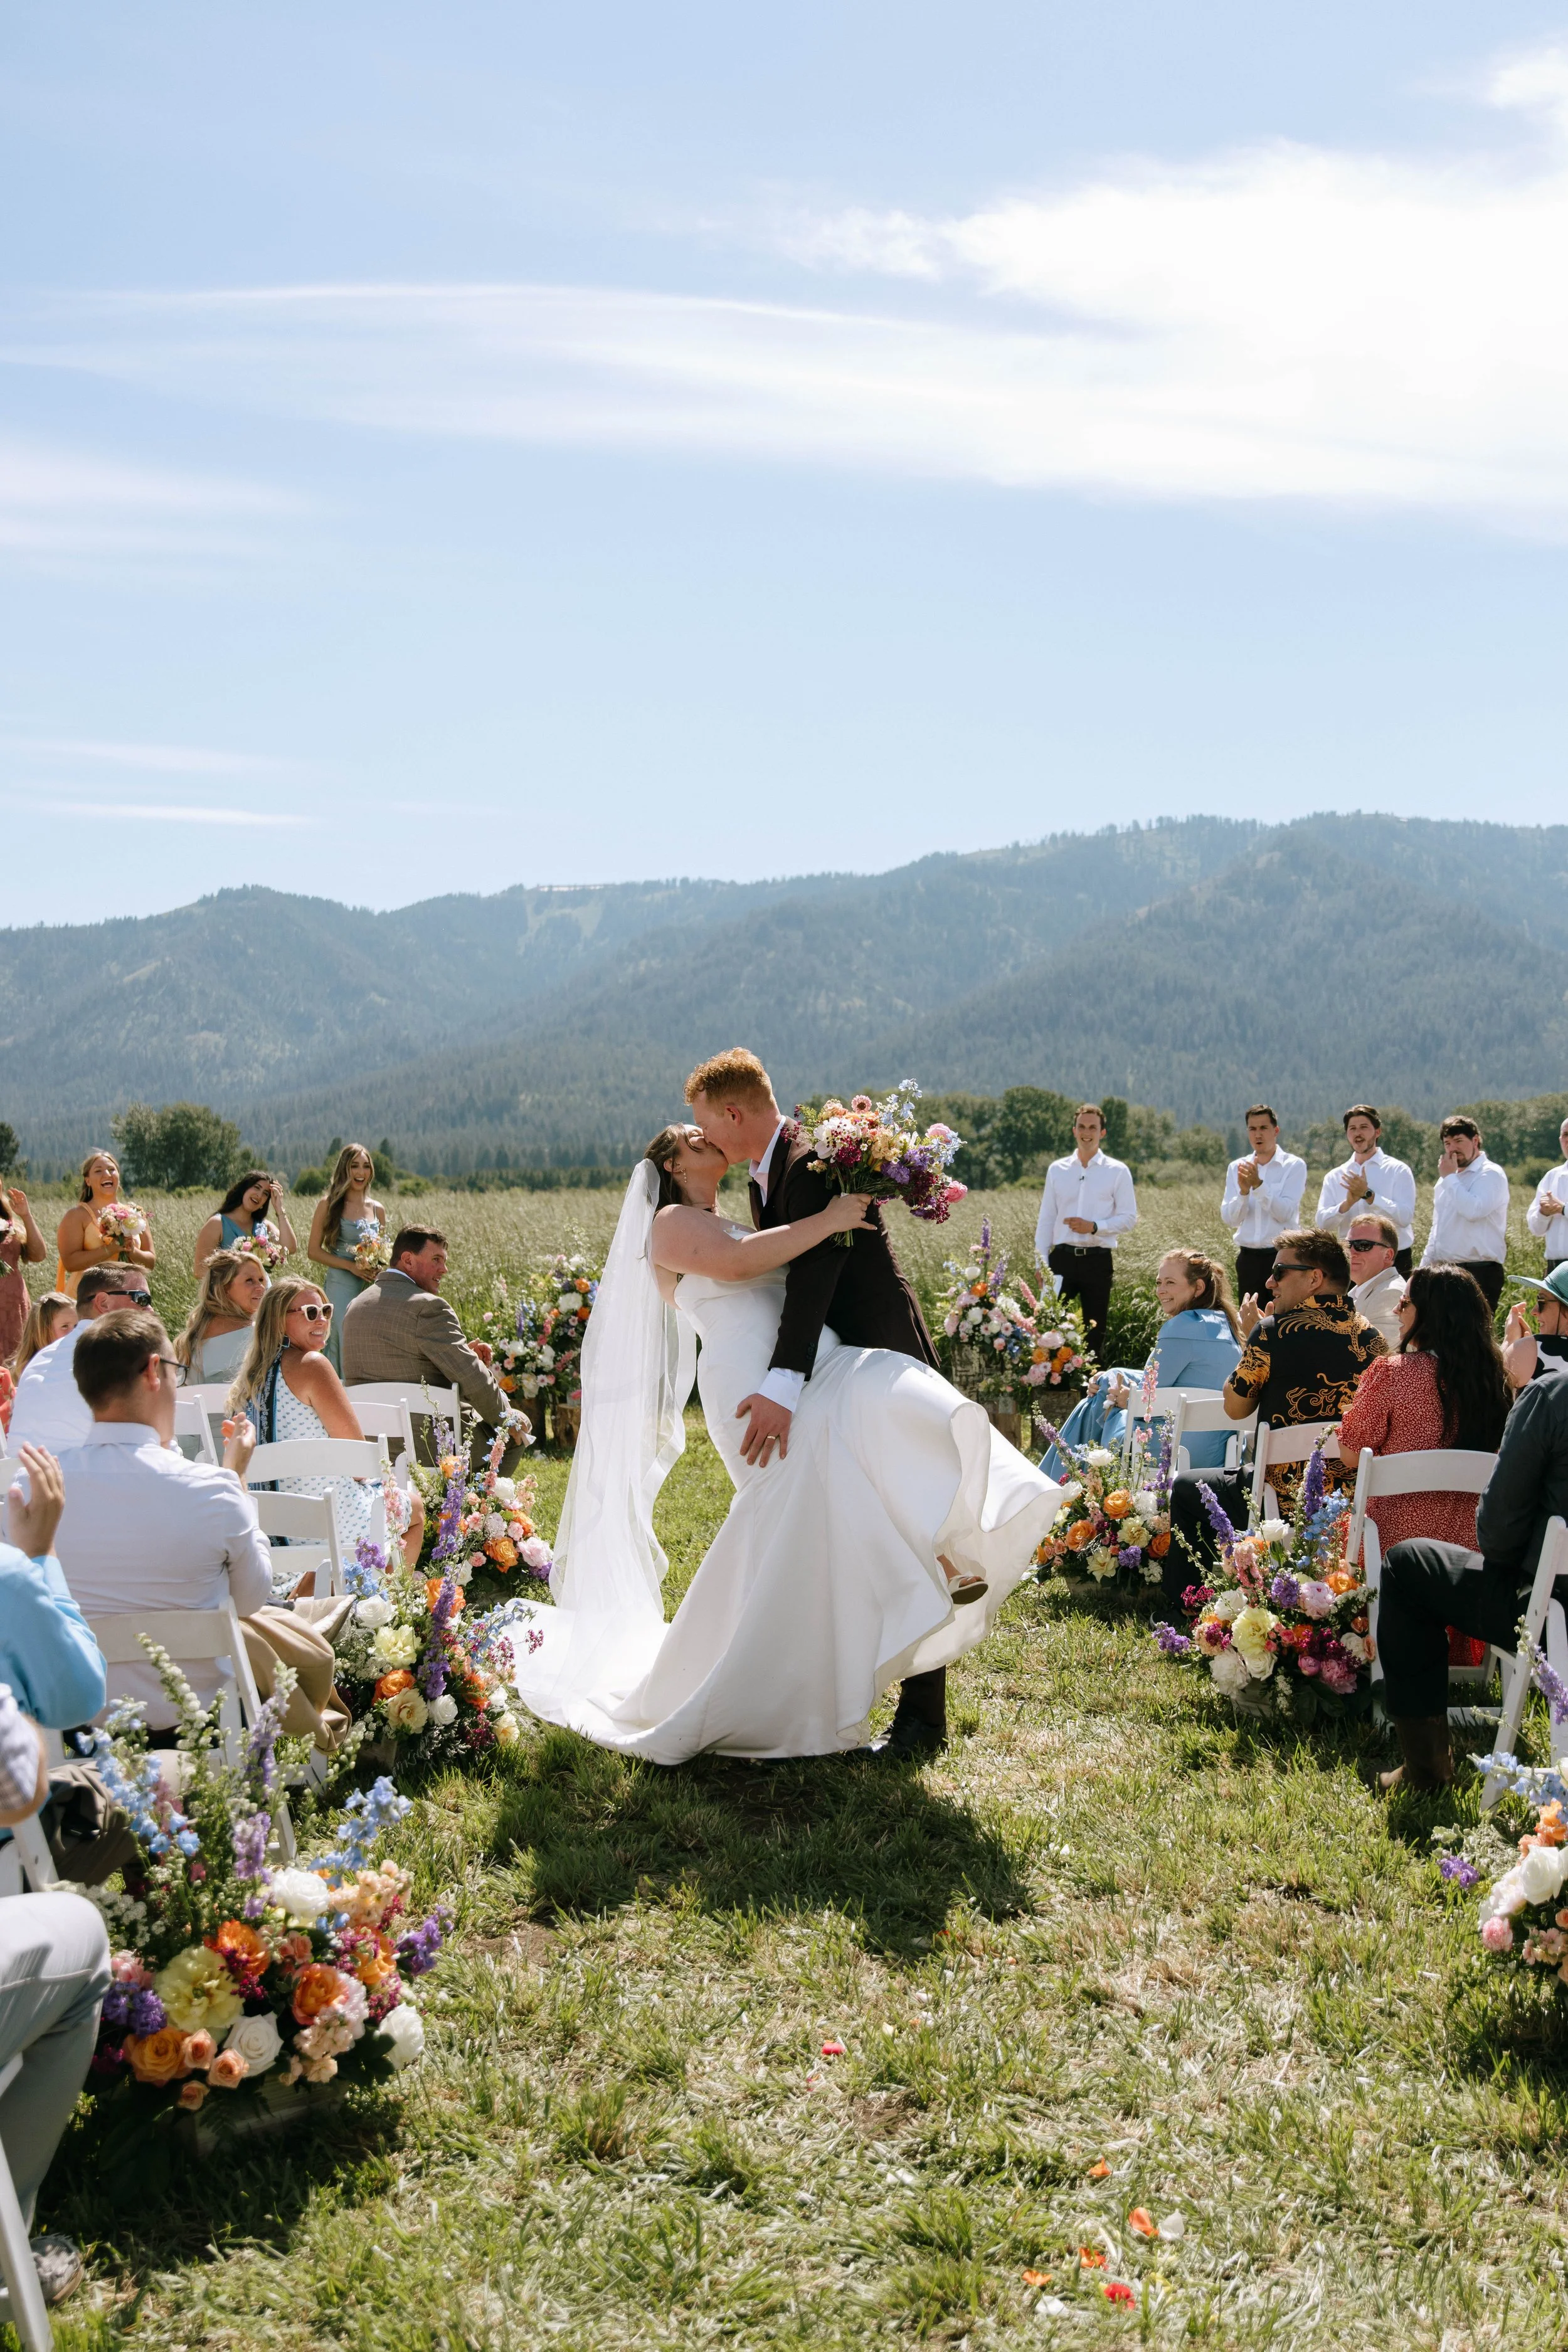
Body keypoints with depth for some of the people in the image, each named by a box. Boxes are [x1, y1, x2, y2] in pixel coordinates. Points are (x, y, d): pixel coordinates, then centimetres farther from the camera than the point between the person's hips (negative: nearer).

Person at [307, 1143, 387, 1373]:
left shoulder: (377, 1209, 12)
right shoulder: (329, 1205, 1)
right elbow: (313, 1251, -1)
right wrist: (351, 1266, -12)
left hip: (372, 1289, 4)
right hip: (339, 1287, -4)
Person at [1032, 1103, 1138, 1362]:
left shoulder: (1118, 1172, 3)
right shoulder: (1057, 1170, 10)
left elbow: (1129, 1218, 1)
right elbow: (1046, 1219, 11)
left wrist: (1094, 1227, -15)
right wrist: (1041, 1261, 4)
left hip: (1098, 1260, -1)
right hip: (1062, 1256, 1)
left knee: (1094, 1330, 6)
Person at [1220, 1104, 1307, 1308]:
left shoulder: (1294, 1166, -1)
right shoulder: (1237, 1168, 9)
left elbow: (1285, 1213, -12)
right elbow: (1229, 1218, 2)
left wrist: (1258, 1185, -22)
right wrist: (1243, 1192, -16)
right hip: (1248, 1257, 4)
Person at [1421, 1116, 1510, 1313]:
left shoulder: (1490, 1174, -6)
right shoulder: (1446, 1179, 20)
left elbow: (1474, 1210, -24)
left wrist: (1450, 1177, -11)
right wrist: (1424, 1268, 19)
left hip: (1479, 1273, -8)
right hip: (1445, 1273, 8)